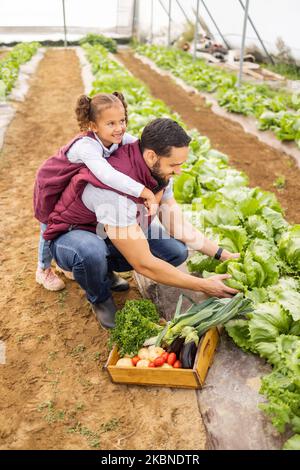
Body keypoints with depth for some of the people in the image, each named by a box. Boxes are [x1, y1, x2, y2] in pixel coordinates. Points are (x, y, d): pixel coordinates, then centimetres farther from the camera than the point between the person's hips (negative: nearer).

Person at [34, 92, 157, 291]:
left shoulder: (120, 138, -24)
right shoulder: (86, 146, -45)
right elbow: (107, 175, -60)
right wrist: (145, 192, -62)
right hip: (53, 187, -5)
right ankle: (44, 270, 41)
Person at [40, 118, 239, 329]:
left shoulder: (157, 172, -14)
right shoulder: (115, 189, -39)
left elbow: (179, 226, -4)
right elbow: (144, 265, -36)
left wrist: (220, 254, -13)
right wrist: (203, 285, -29)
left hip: (110, 237, 7)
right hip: (71, 236, -6)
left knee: (177, 251, -12)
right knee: (91, 252, -42)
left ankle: (102, 267, 9)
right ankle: (100, 299, -5)